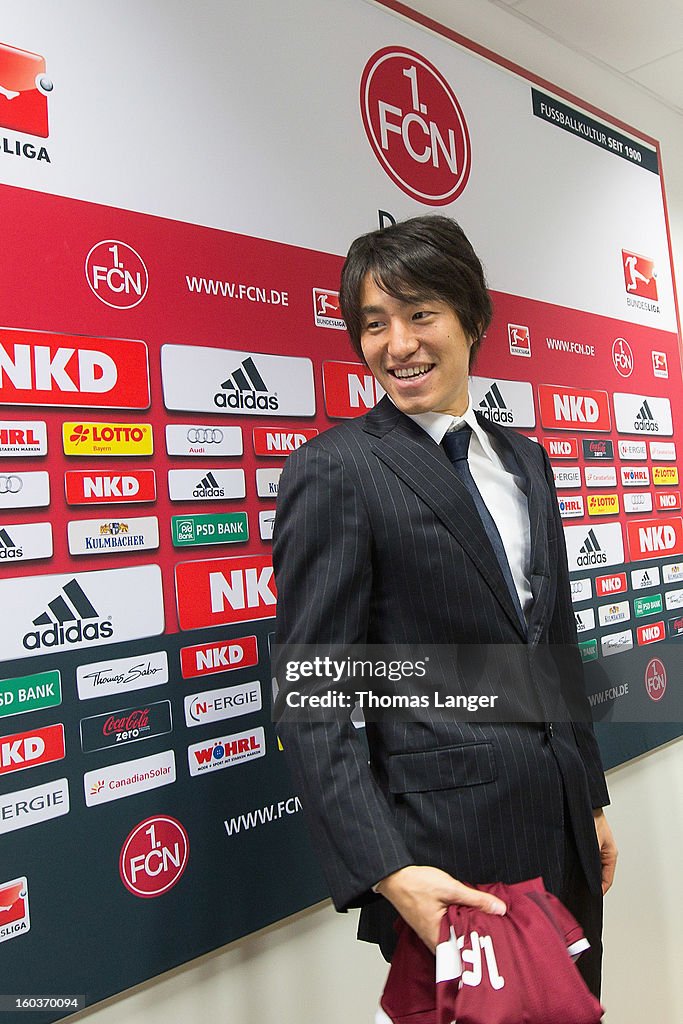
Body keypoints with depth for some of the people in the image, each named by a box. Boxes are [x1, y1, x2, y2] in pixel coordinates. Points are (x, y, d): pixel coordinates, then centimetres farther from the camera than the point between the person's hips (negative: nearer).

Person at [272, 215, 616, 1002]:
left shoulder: (526, 460, 8)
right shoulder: (335, 470, -14)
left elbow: (557, 643, 13)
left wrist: (593, 799, 15)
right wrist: (386, 870, -20)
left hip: (562, 825, 7)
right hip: (446, 850, -6)